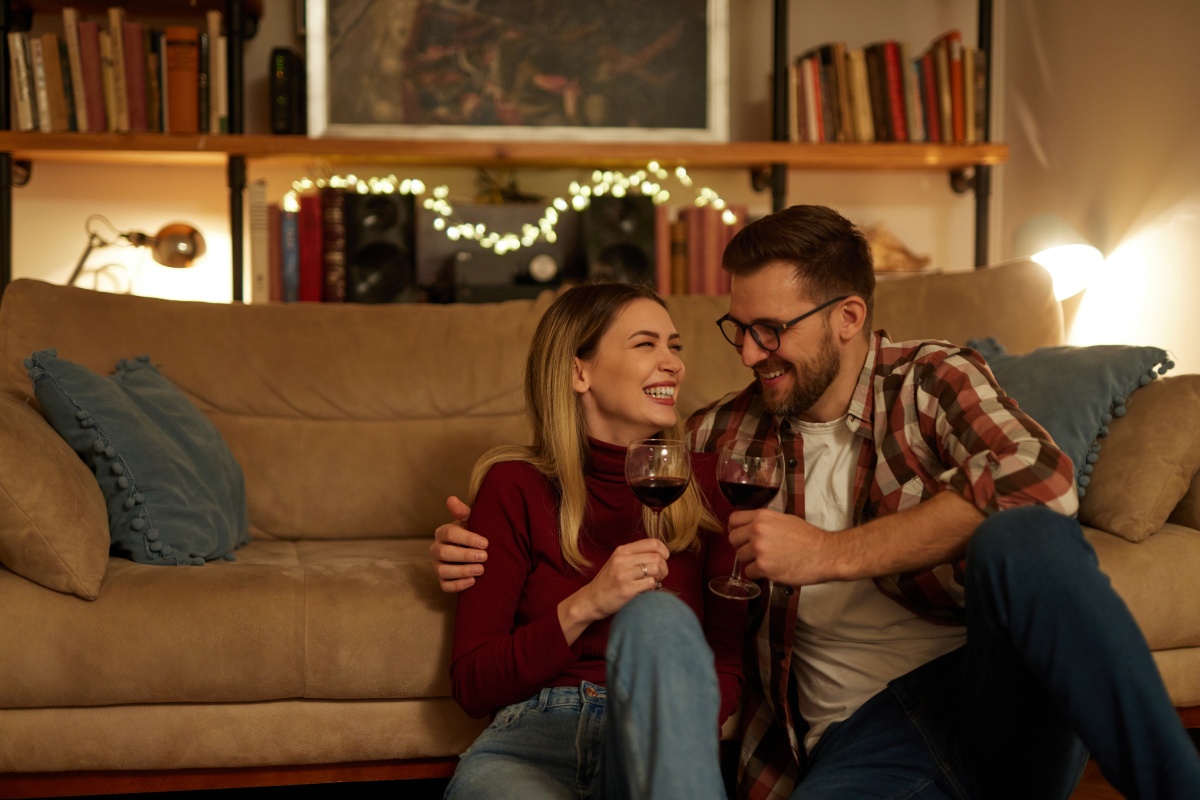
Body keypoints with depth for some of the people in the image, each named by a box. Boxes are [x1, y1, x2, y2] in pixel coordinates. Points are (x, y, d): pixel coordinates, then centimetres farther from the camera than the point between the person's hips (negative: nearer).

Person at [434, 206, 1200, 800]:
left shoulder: (932, 379, 4)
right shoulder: (728, 434, 14)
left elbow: (1041, 479, -18)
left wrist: (832, 554, -18)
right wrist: (483, 545, 9)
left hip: (989, 682, -1)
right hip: (861, 734, 2)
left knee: (1025, 539, -36)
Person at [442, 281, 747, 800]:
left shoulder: (703, 484, 10)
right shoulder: (515, 486, 5)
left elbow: (727, 662, 8)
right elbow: (471, 685, 2)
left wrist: (678, 730, -16)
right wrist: (584, 607, -14)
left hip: (651, 751, 2)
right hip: (532, 743, -2)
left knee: (658, 615, -31)